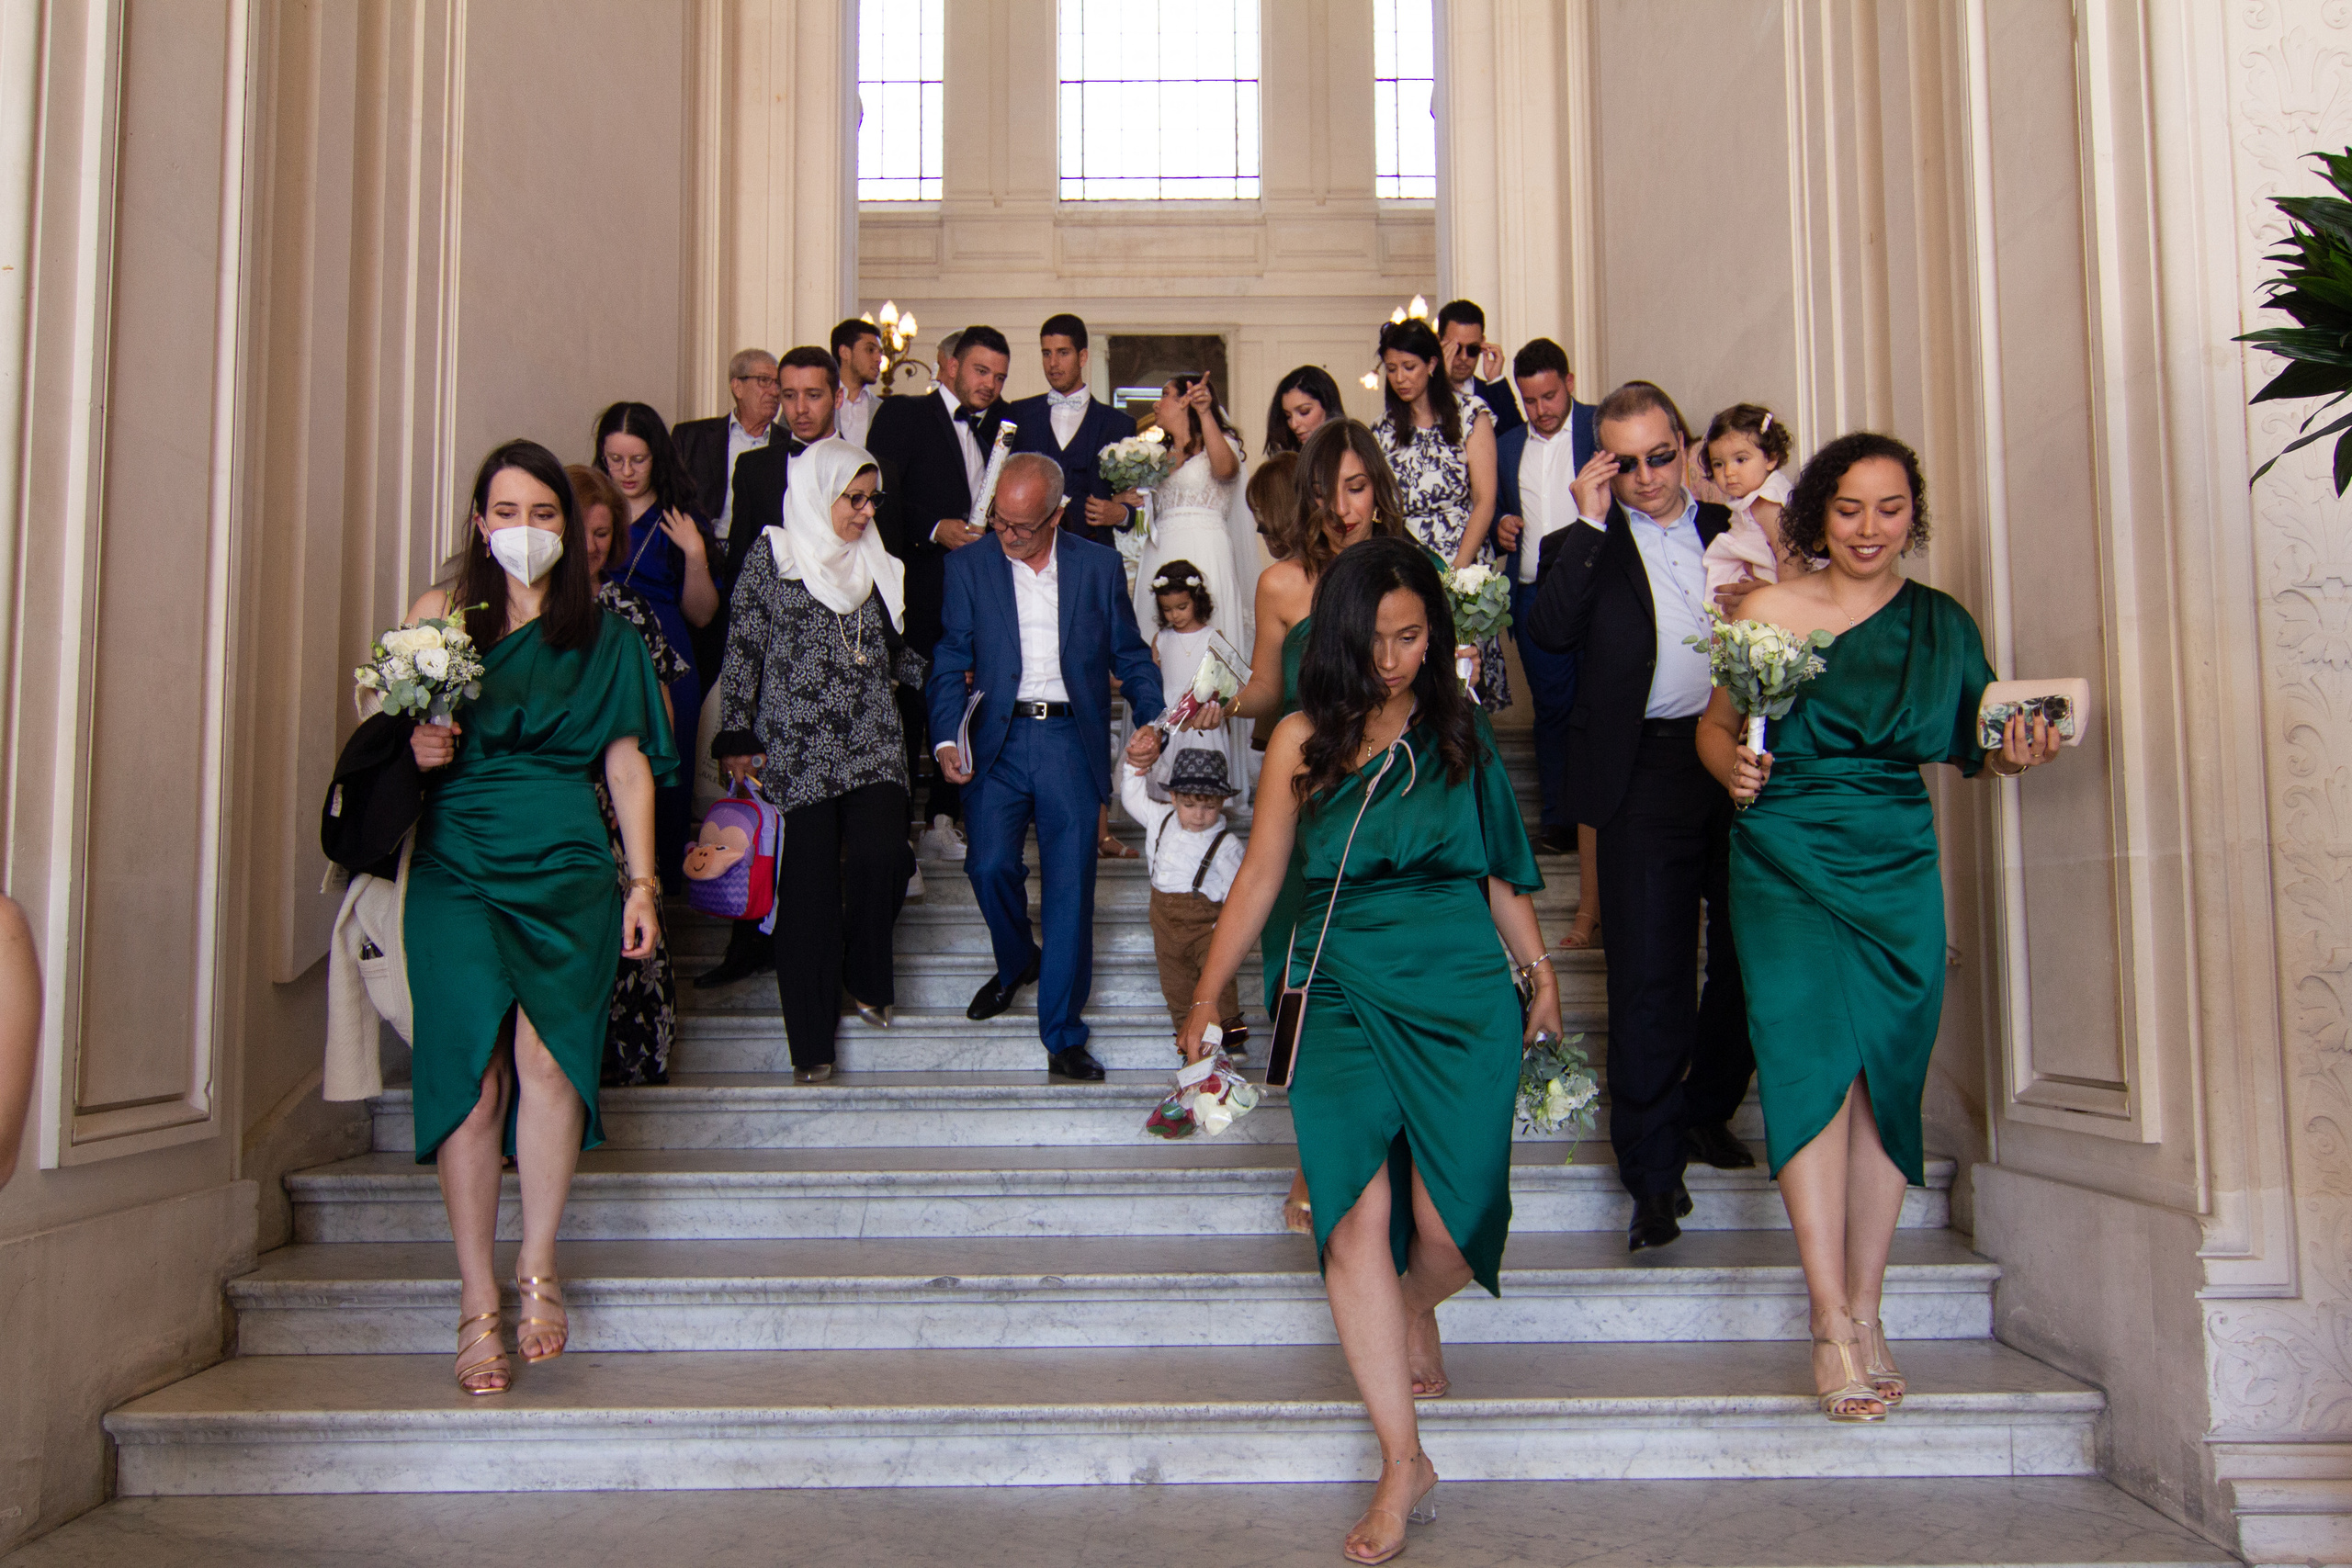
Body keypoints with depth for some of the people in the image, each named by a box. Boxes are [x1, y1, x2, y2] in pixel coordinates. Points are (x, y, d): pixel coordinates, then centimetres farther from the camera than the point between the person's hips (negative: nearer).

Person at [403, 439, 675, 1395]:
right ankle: (478, 1306, -2)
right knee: (474, 1070, -10)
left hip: (569, 865, 0)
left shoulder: (603, 634, 13)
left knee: (548, 1056, -16)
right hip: (459, 863, 0)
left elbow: (628, 764, 11)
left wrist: (642, 881, 4)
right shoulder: (438, 612, 12)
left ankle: (538, 1265, 3)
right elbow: (394, 733, 13)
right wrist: (415, 749, -10)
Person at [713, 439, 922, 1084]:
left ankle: (867, 980, 11)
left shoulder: (875, 564, 15)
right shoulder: (772, 557, 2)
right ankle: (812, 1039, 7)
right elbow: (742, 650, 1)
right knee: (811, 884, -4)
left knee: (880, 856, -17)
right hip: (797, 749, -3)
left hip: (872, 745, 3)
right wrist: (736, 737, -3)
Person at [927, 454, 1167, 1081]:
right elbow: (949, 663, 4)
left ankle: (1063, 1036, 6)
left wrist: (1150, 721, -7)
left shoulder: (1099, 566, 6)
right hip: (998, 742, 1)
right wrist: (946, 739, -11)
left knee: (1070, 886, -4)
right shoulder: (967, 567, 5)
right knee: (990, 866, -10)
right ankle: (1016, 961, 25)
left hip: (1072, 741, 0)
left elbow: (1131, 656, 10)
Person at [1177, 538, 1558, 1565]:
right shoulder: (1304, 740, 5)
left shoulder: (1460, 729, 9)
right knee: (1355, 1219, -13)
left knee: (1448, 1227, -5)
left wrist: (1540, 976, 13)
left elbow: (1498, 869, 16)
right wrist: (1205, 1002, 10)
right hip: (1346, 996, -1)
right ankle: (1403, 1463, -3)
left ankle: (1413, 1315, 33)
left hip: (1463, 991, 1)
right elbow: (1259, 878, 8)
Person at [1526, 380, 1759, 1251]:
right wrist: (1590, 524, -12)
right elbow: (1550, 632, -13)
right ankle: (1654, 1171, 5)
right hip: (1646, 779, -3)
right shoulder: (1586, 546, 7)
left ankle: (1706, 1110, 33)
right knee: (1649, 976, -3)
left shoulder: (1734, 532, 14)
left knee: (1750, 957, 11)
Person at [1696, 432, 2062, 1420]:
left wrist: (2011, 757, -7)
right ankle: (1832, 1322, -8)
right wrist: (1734, 769, -14)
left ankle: (1865, 1311, 15)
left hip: (1899, 868, 3)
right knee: (1813, 1060, -13)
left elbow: (1964, 746, 13)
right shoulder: (1768, 609, 1)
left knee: (1886, 1078, 3)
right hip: (1786, 864, -3)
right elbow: (1715, 725, 6)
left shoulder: (1944, 624, 8)